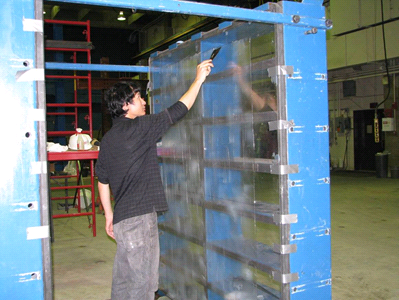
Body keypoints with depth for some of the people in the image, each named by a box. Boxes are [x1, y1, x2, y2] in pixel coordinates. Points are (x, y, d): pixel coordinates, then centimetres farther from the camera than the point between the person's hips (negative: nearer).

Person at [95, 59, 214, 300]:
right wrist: (199, 80, 5)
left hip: (122, 216, 8)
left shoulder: (108, 139, 12)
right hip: (139, 217, -8)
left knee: (124, 280, 17)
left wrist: (109, 214, 24)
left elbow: (103, 180, 16)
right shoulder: (139, 127, -11)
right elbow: (177, 111, -6)